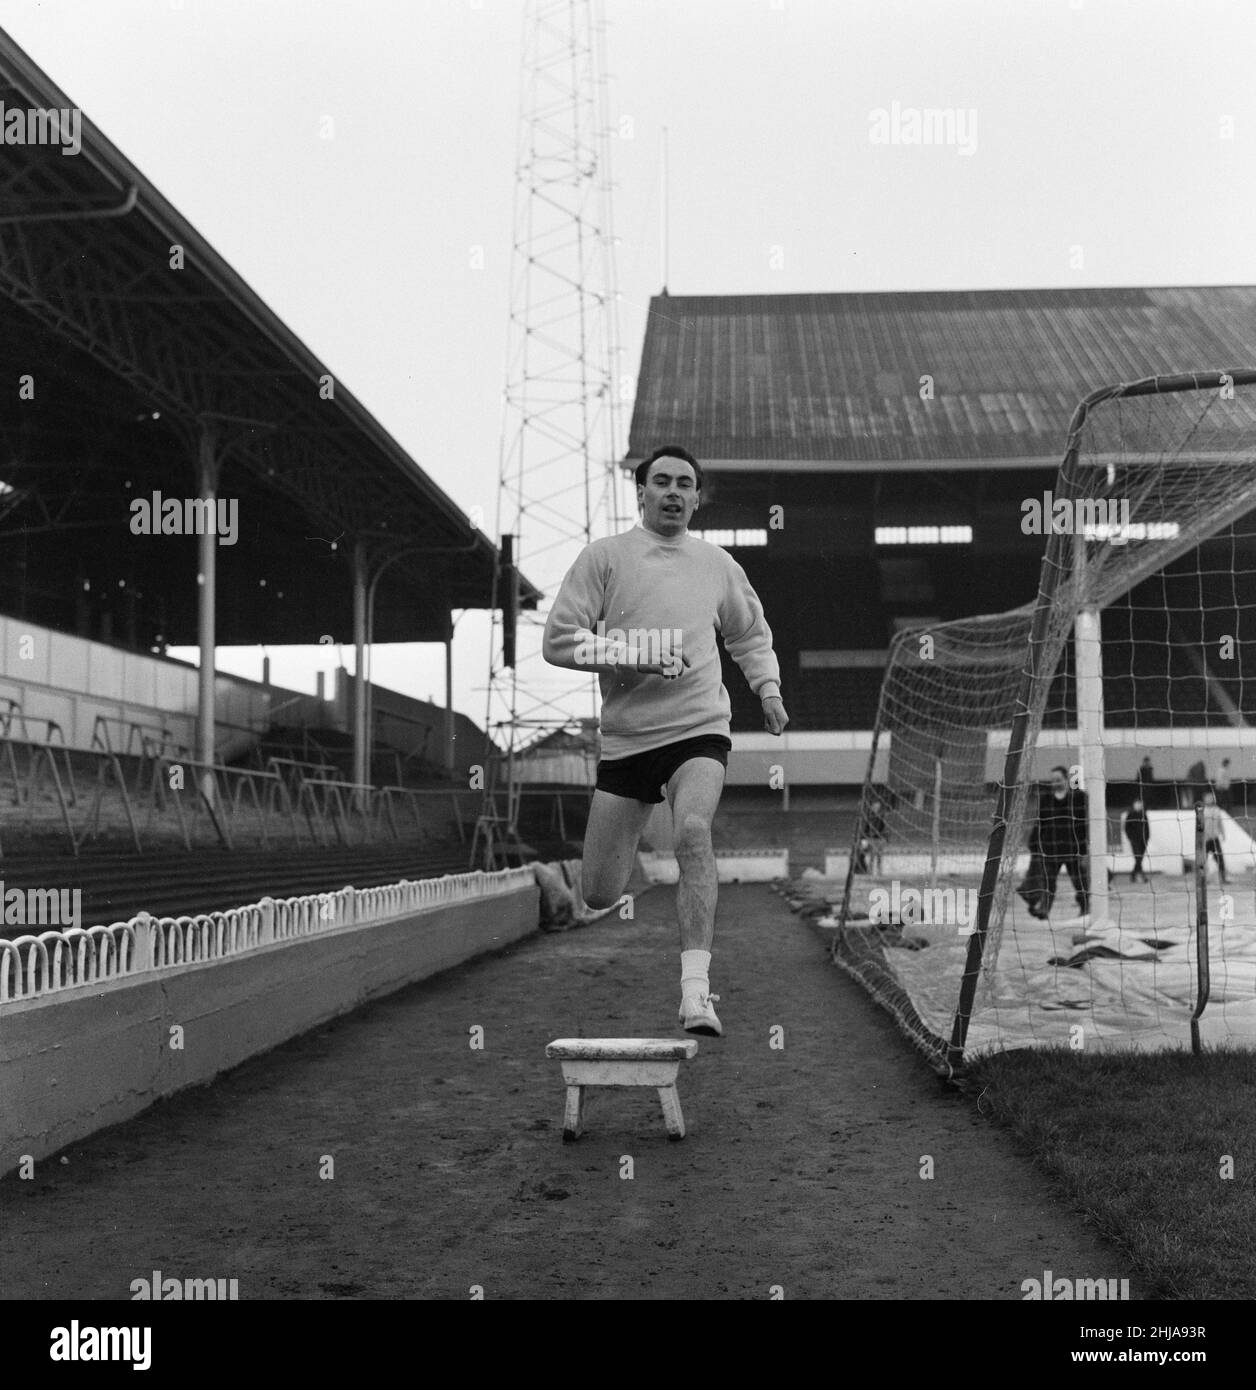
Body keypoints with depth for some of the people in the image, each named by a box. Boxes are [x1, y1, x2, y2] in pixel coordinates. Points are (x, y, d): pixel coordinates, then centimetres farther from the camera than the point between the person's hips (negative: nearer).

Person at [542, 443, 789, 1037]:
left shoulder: (717, 564, 12)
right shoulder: (605, 556, 2)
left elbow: (750, 634, 29)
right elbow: (558, 641, -4)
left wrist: (767, 686, 13)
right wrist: (638, 653, -14)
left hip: (699, 729, 0)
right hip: (624, 738, 0)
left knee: (693, 831, -30)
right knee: (600, 896, 2)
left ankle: (695, 990, -30)